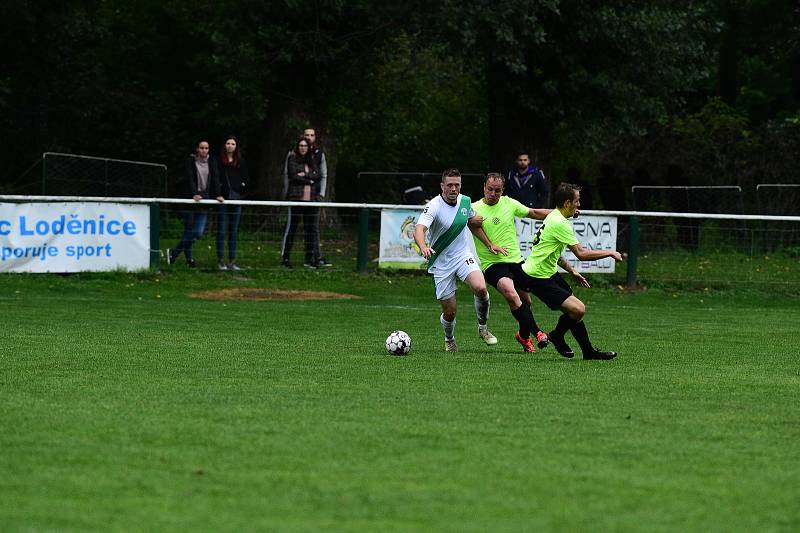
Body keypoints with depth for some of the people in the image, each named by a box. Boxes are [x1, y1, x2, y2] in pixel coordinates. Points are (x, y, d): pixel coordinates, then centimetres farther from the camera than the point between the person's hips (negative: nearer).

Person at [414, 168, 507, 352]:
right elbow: (419, 229, -36)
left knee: (480, 288, -26)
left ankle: (483, 327, 0)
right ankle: (449, 340, 34)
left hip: (463, 255, 3)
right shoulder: (434, 206, -19)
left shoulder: (465, 201, -1)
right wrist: (423, 247, -56)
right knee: (449, 312, 0)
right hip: (441, 263, -3)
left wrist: (490, 245, 20)